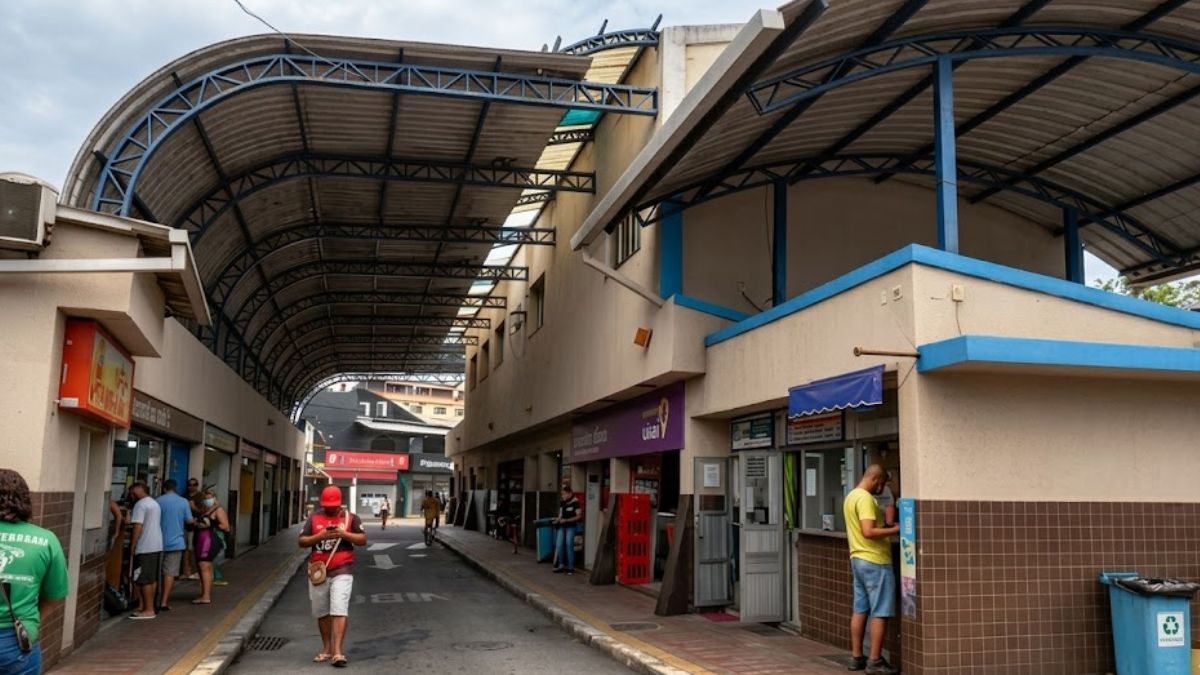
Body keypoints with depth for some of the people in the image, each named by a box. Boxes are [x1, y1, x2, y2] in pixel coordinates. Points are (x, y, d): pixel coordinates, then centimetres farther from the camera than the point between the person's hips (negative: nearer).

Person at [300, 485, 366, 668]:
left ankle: (337, 652, -14)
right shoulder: (314, 518, 8)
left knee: (339, 611, -12)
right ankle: (326, 649, 24)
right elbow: (302, 542, 4)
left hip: (341, 572, -3)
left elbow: (363, 539, -1)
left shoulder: (350, 518, 3)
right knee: (322, 613, 11)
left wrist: (344, 534, -16)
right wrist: (319, 536, -13)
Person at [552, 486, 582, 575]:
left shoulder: (575, 503, -10)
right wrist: (558, 519, -2)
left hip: (571, 526, -6)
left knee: (569, 545, -10)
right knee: (559, 545, -1)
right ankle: (561, 565, 11)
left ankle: (571, 567, -2)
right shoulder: (562, 503, 9)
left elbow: (579, 516, -13)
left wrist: (566, 520, -17)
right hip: (562, 526, 6)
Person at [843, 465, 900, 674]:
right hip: (875, 562, -10)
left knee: (860, 611, 12)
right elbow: (868, 531, -26)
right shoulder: (865, 498, -17)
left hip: (858, 560, 10)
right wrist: (896, 530, -20)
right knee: (880, 613, -3)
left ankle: (857, 657, 16)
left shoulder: (850, 496, 15)